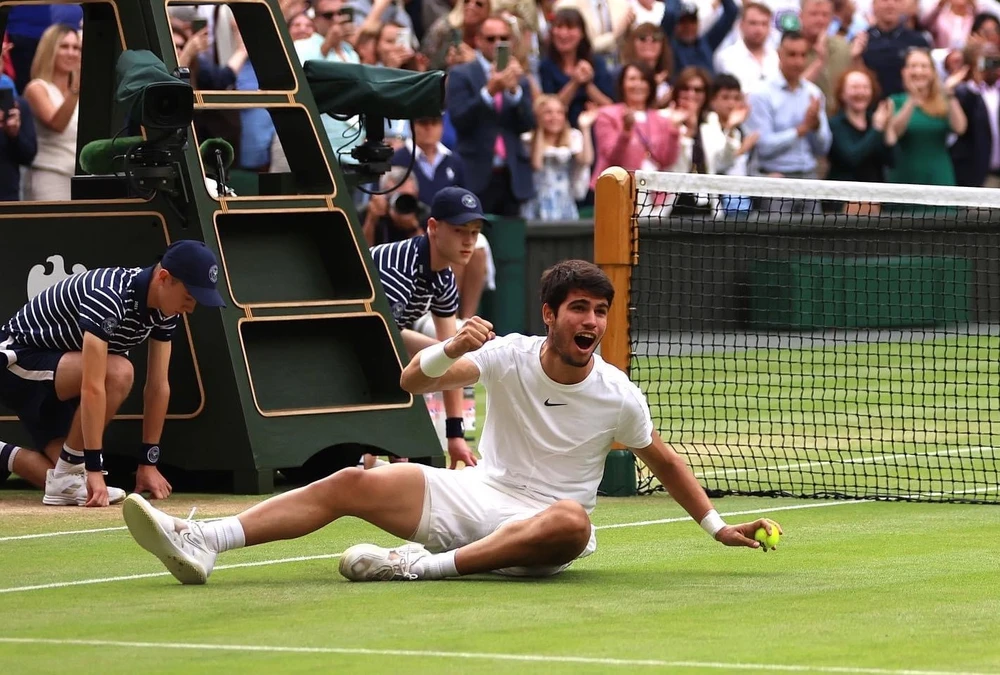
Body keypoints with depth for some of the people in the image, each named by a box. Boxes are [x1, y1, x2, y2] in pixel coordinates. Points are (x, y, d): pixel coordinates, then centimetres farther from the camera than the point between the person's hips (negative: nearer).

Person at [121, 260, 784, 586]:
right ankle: (203, 541, -28)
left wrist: (717, 525, 8)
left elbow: (665, 462, 10)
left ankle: (425, 566, -45)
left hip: (538, 529, -2)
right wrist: (449, 351, -29)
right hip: (475, 494, 3)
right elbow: (413, 381, -8)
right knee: (352, 483, -15)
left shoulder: (619, 396, -5)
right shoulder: (511, 355, -2)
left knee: (571, 522, -40)